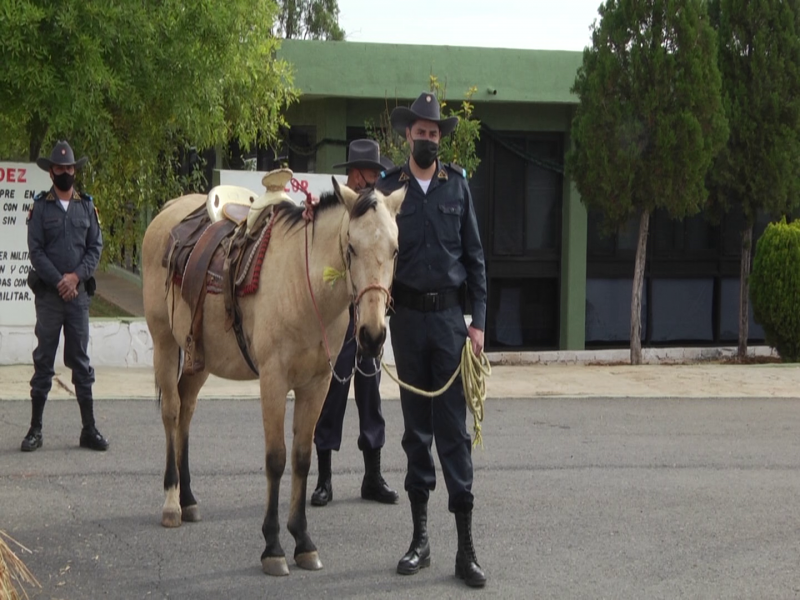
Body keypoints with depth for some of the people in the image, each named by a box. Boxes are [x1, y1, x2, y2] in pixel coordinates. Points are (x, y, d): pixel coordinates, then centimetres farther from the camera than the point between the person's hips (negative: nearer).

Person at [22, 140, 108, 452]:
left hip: (79, 293, 2)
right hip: (48, 294, -2)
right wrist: (58, 281, -12)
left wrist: (76, 276, -9)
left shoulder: (87, 206, 9)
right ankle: (35, 429, 7)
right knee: (43, 359, 2)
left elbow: (96, 247, 5)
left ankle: (89, 430, 9)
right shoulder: (40, 207, 1)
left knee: (80, 360, 6)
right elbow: (35, 251, -3)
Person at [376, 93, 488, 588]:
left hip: (449, 315, -1)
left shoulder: (458, 184, 4)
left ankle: (466, 546, 0)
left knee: (453, 427, -3)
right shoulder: (388, 187, 3)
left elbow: (474, 254, 5)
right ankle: (421, 537, 16)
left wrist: (478, 321, -1)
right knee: (416, 427, 8)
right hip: (407, 315, 1)